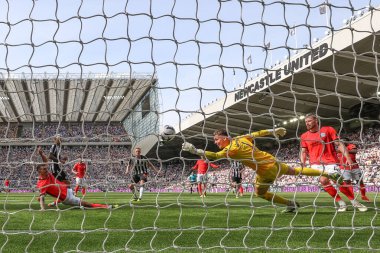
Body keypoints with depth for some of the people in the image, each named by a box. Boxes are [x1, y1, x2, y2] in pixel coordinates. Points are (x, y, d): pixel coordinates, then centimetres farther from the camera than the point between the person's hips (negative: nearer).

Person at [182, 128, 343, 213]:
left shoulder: (231, 150, -19)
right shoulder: (241, 138, 3)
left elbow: (214, 156, -31)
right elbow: (258, 133, 12)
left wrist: (195, 150, -36)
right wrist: (274, 131, 24)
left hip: (266, 171, -8)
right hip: (273, 162, 8)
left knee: (259, 192, 14)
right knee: (296, 171, 24)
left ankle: (290, 204, 20)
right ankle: (329, 174, 35)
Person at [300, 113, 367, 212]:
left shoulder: (328, 130, 2)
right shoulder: (304, 136, 8)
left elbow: (339, 144, -1)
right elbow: (303, 152, 11)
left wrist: (347, 157, -11)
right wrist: (303, 164, -3)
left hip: (330, 162, -1)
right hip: (316, 163, 2)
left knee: (340, 182, -11)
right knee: (323, 180, -22)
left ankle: (355, 202, 11)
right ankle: (341, 203, -8)